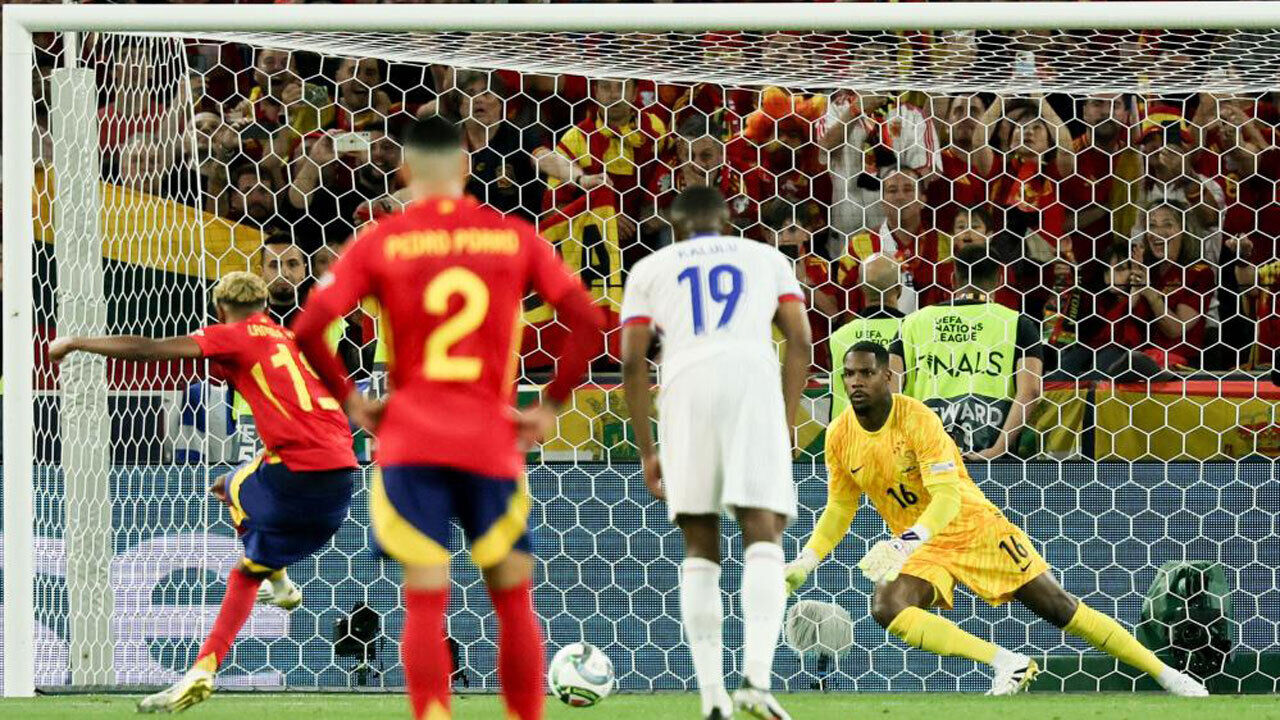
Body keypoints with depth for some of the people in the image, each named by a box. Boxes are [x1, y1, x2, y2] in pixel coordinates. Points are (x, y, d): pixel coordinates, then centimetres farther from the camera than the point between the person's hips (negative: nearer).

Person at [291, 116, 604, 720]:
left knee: (425, 602, -3)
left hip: (409, 439, -1)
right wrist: (550, 407, 6)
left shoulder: (379, 241, 1)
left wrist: (348, 400, 4)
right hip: (492, 440, 1)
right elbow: (588, 323, -1)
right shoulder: (515, 238, 5)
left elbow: (308, 328, -7)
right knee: (513, 599, 12)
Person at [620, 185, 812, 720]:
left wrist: (647, 451, 16)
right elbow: (800, 341, 12)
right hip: (755, 380, -1)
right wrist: (787, 423, 16)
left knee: (700, 547, 7)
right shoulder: (768, 258, 25)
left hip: (686, 387, 1)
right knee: (763, 535, -7)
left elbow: (632, 362, 13)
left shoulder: (650, 269, 23)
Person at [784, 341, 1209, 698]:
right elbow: (839, 509, 10)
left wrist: (907, 541, -43)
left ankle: (1166, 675, 6)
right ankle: (1007, 664, -25)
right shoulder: (840, 437, -4)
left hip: (974, 525, -4)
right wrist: (805, 562, -2)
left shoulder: (917, 419, -20)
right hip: (919, 547, 4)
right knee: (886, 609, -28)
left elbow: (948, 497, -27)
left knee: (1059, 608, -5)